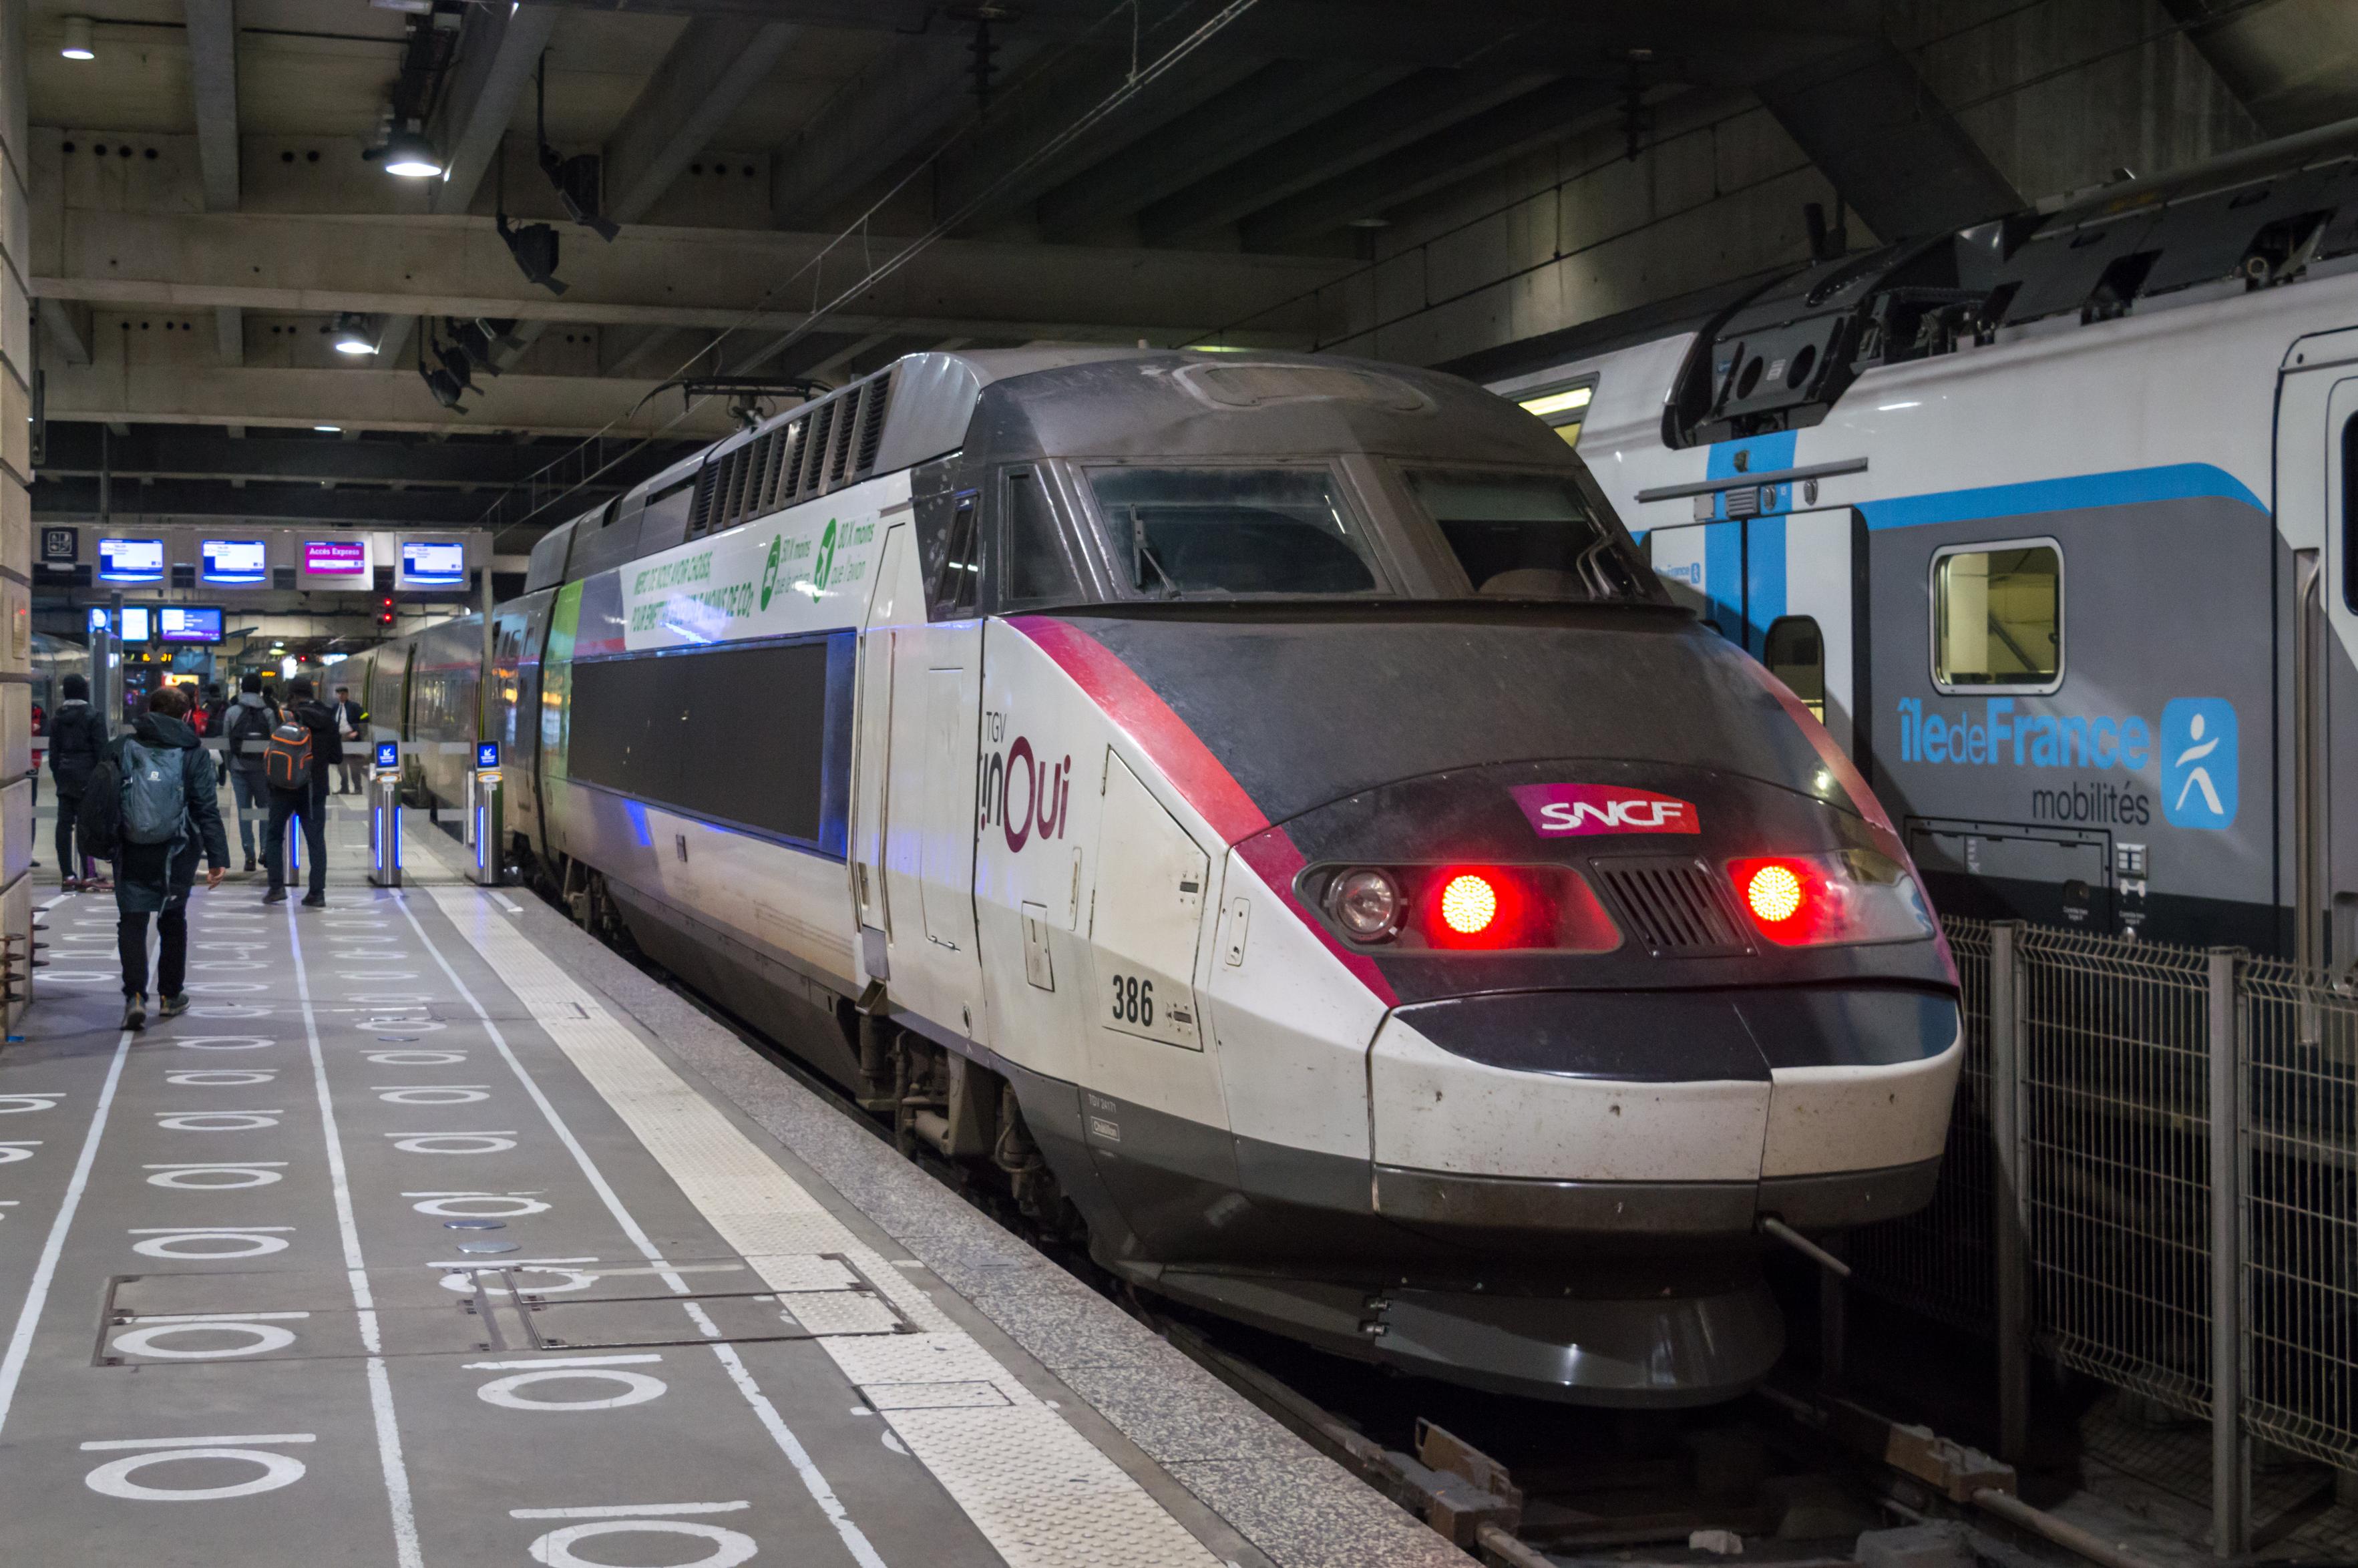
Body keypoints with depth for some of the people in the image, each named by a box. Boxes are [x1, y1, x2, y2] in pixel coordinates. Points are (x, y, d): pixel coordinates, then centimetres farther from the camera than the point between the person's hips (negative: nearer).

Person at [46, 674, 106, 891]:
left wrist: (57, 776, 16)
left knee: (64, 824, 5)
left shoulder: (57, 717, 10)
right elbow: (101, 750, -10)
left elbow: (53, 751, 12)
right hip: (87, 776, -5)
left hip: (64, 776, 5)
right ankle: (87, 874, -7)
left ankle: (67, 874, 5)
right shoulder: (93, 716, -7)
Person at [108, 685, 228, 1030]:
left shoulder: (121, 749, 1)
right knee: (173, 920, 16)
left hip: (131, 853, 0)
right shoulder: (194, 754, -4)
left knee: (132, 921, 4)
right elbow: (207, 809, -8)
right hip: (176, 852, 0)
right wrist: (217, 857, -7)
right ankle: (170, 996, 24)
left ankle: (135, 996, -12)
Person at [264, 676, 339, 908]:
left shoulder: (290, 716, -10)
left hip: (286, 787, -3)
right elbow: (337, 757, 7)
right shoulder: (328, 719, 3)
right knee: (316, 840, 5)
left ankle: (276, 887, 6)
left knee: (275, 835, 12)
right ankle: (317, 893, 1)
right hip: (316, 788, 3)